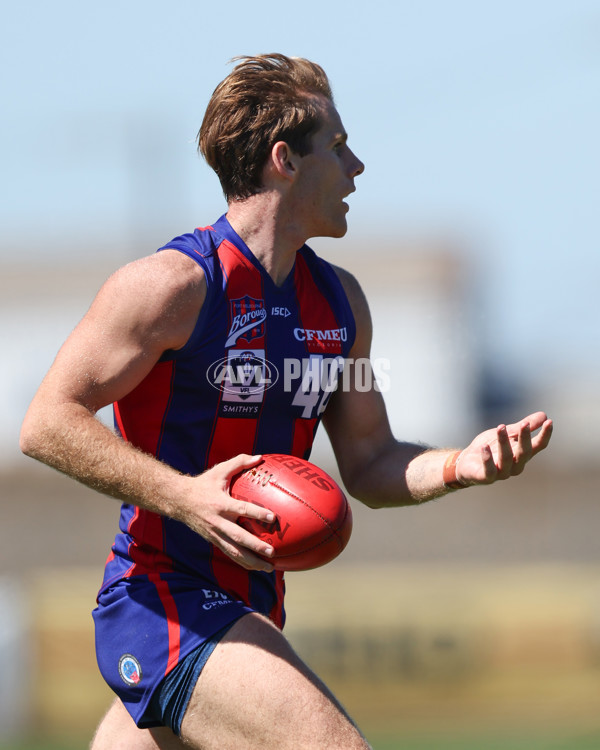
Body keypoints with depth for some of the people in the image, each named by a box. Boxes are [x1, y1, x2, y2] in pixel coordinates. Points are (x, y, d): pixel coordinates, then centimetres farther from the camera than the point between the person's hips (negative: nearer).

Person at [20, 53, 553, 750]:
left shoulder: (339, 300, 12)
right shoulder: (174, 283, -12)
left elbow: (368, 466, 17)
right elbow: (47, 423, -12)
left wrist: (462, 465, -3)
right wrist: (184, 496, -24)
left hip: (250, 610, 8)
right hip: (163, 606, -8)